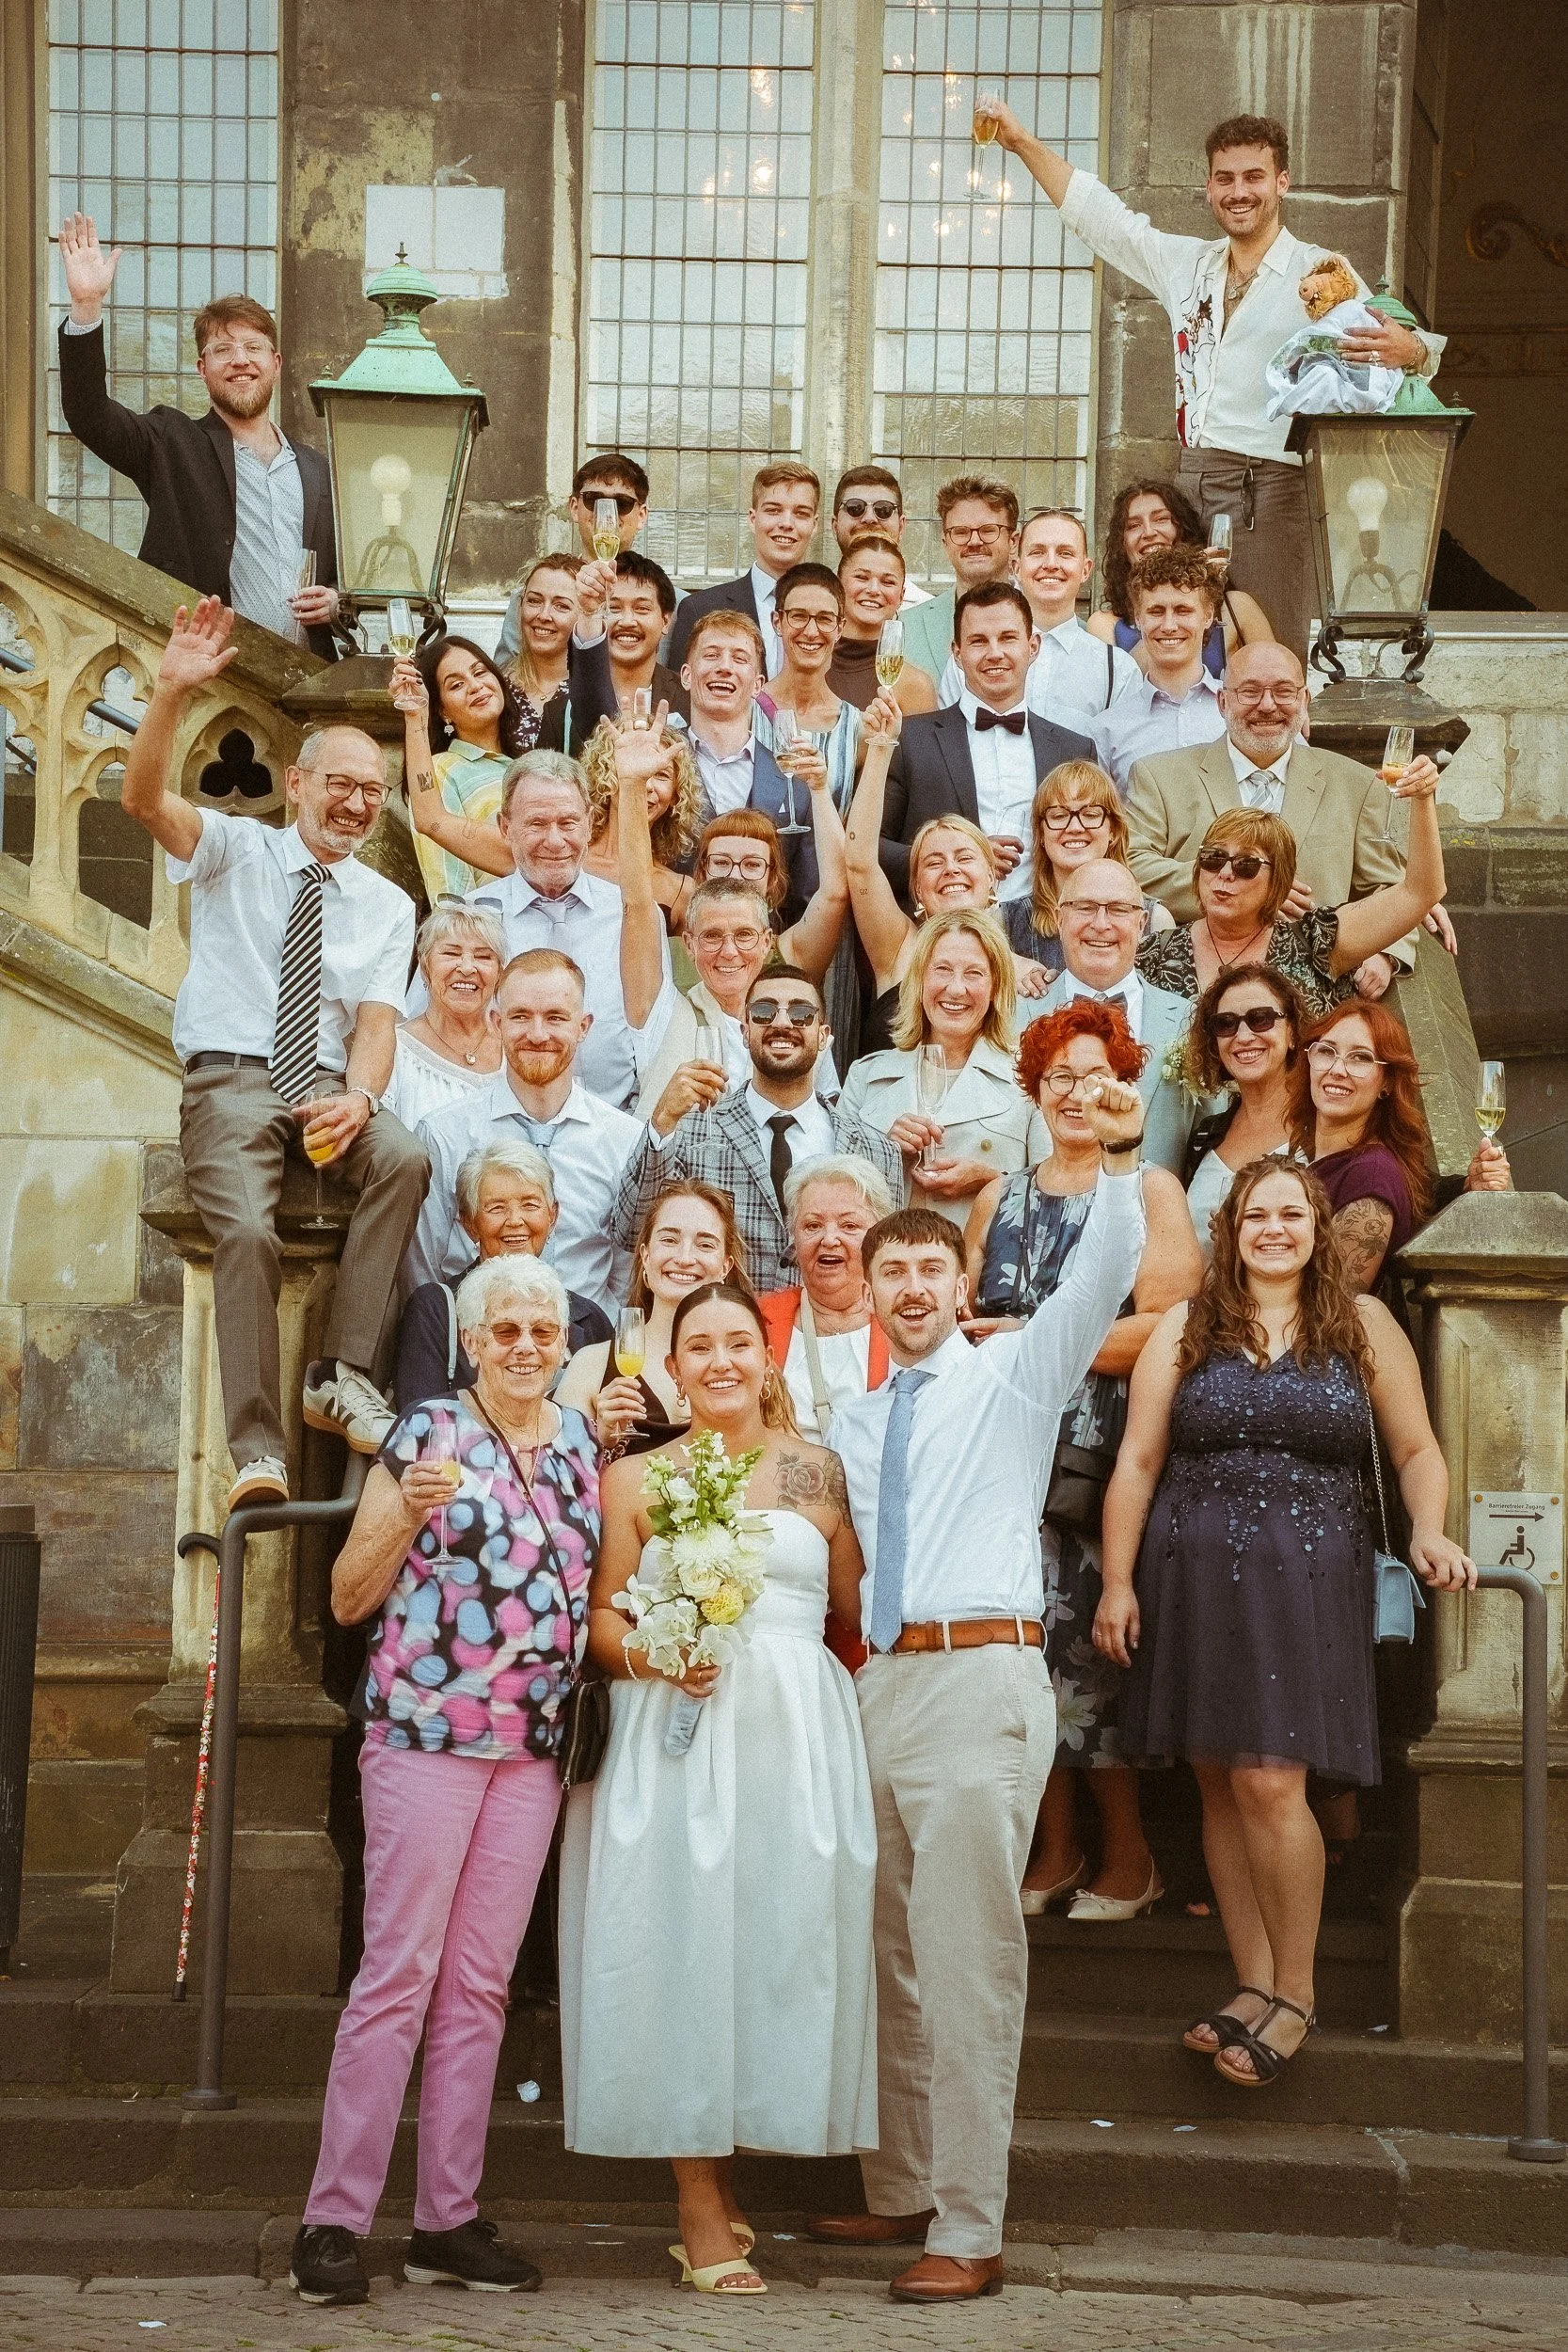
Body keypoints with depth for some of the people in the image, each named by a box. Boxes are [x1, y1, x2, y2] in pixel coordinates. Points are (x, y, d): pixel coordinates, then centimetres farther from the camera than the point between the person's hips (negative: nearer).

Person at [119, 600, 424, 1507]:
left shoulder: (387, 906, 13)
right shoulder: (236, 849, 8)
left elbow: (377, 1018, 0)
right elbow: (145, 797, -10)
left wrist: (359, 1095, -22)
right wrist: (174, 692, -26)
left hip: (327, 1084, 2)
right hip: (231, 1080, -2)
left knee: (405, 1158, -31)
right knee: (249, 1231, -29)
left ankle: (345, 1376, -26)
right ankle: (259, 1452, -27)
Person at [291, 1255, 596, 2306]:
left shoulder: (583, 1441, 12)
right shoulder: (429, 1433, -4)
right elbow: (350, 1597, -4)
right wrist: (409, 1512, -18)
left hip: (533, 1746, 5)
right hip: (427, 1735, -5)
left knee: (481, 1985, 7)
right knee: (399, 1974, -8)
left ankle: (449, 2219, 12)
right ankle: (334, 2222, -5)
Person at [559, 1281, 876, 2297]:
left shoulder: (819, 1472, 9)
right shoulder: (636, 1479, 9)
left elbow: (863, 1612, 9)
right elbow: (600, 1617, 7)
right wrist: (653, 1657, -11)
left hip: (797, 1737, 1)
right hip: (674, 1738, -1)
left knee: (782, 1943, 0)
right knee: (680, 1944, -4)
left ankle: (722, 2185, 14)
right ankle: (704, 2210, 2)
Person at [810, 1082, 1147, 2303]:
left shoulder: (1013, 1376, 3)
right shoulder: (854, 1425, 20)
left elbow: (1101, 1282, -12)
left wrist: (1122, 1161, -25)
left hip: (982, 1676, -7)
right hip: (881, 1682, 7)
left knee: (965, 1955, -10)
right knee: (890, 1956, 13)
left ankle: (970, 2234, -8)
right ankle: (902, 2192, 24)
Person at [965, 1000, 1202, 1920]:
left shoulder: (1151, 1191, 2)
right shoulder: (999, 1199, 17)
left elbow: (1173, 1326, -9)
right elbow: (963, 1318, 19)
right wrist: (965, 1338, -5)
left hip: (1109, 1460, -4)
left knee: (1098, 1644, -9)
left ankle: (1130, 1856, 2)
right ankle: (1054, 1850, 9)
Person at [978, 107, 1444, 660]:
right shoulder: (1187, 264, 18)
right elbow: (1094, 210, 26)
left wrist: (1409, 349, -32)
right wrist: (1022, 142, 23)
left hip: (1273, 488, -6)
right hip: (1194, 481, 6)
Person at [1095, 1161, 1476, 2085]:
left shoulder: (1363, 1325, 7)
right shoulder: (1185, 1330, 10)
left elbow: (1417, 1451, 9)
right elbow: (1137, 1463, 8)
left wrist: (1429, 1531, -9)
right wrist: (1118, 1582, 1)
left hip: (1306, 1581, -2)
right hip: (1194, 1580, 3)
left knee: (1270, 1781, -12)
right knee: (1222, 1785, 3)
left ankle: (1296, 1994, 0)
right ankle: (1255, 1984, 10)